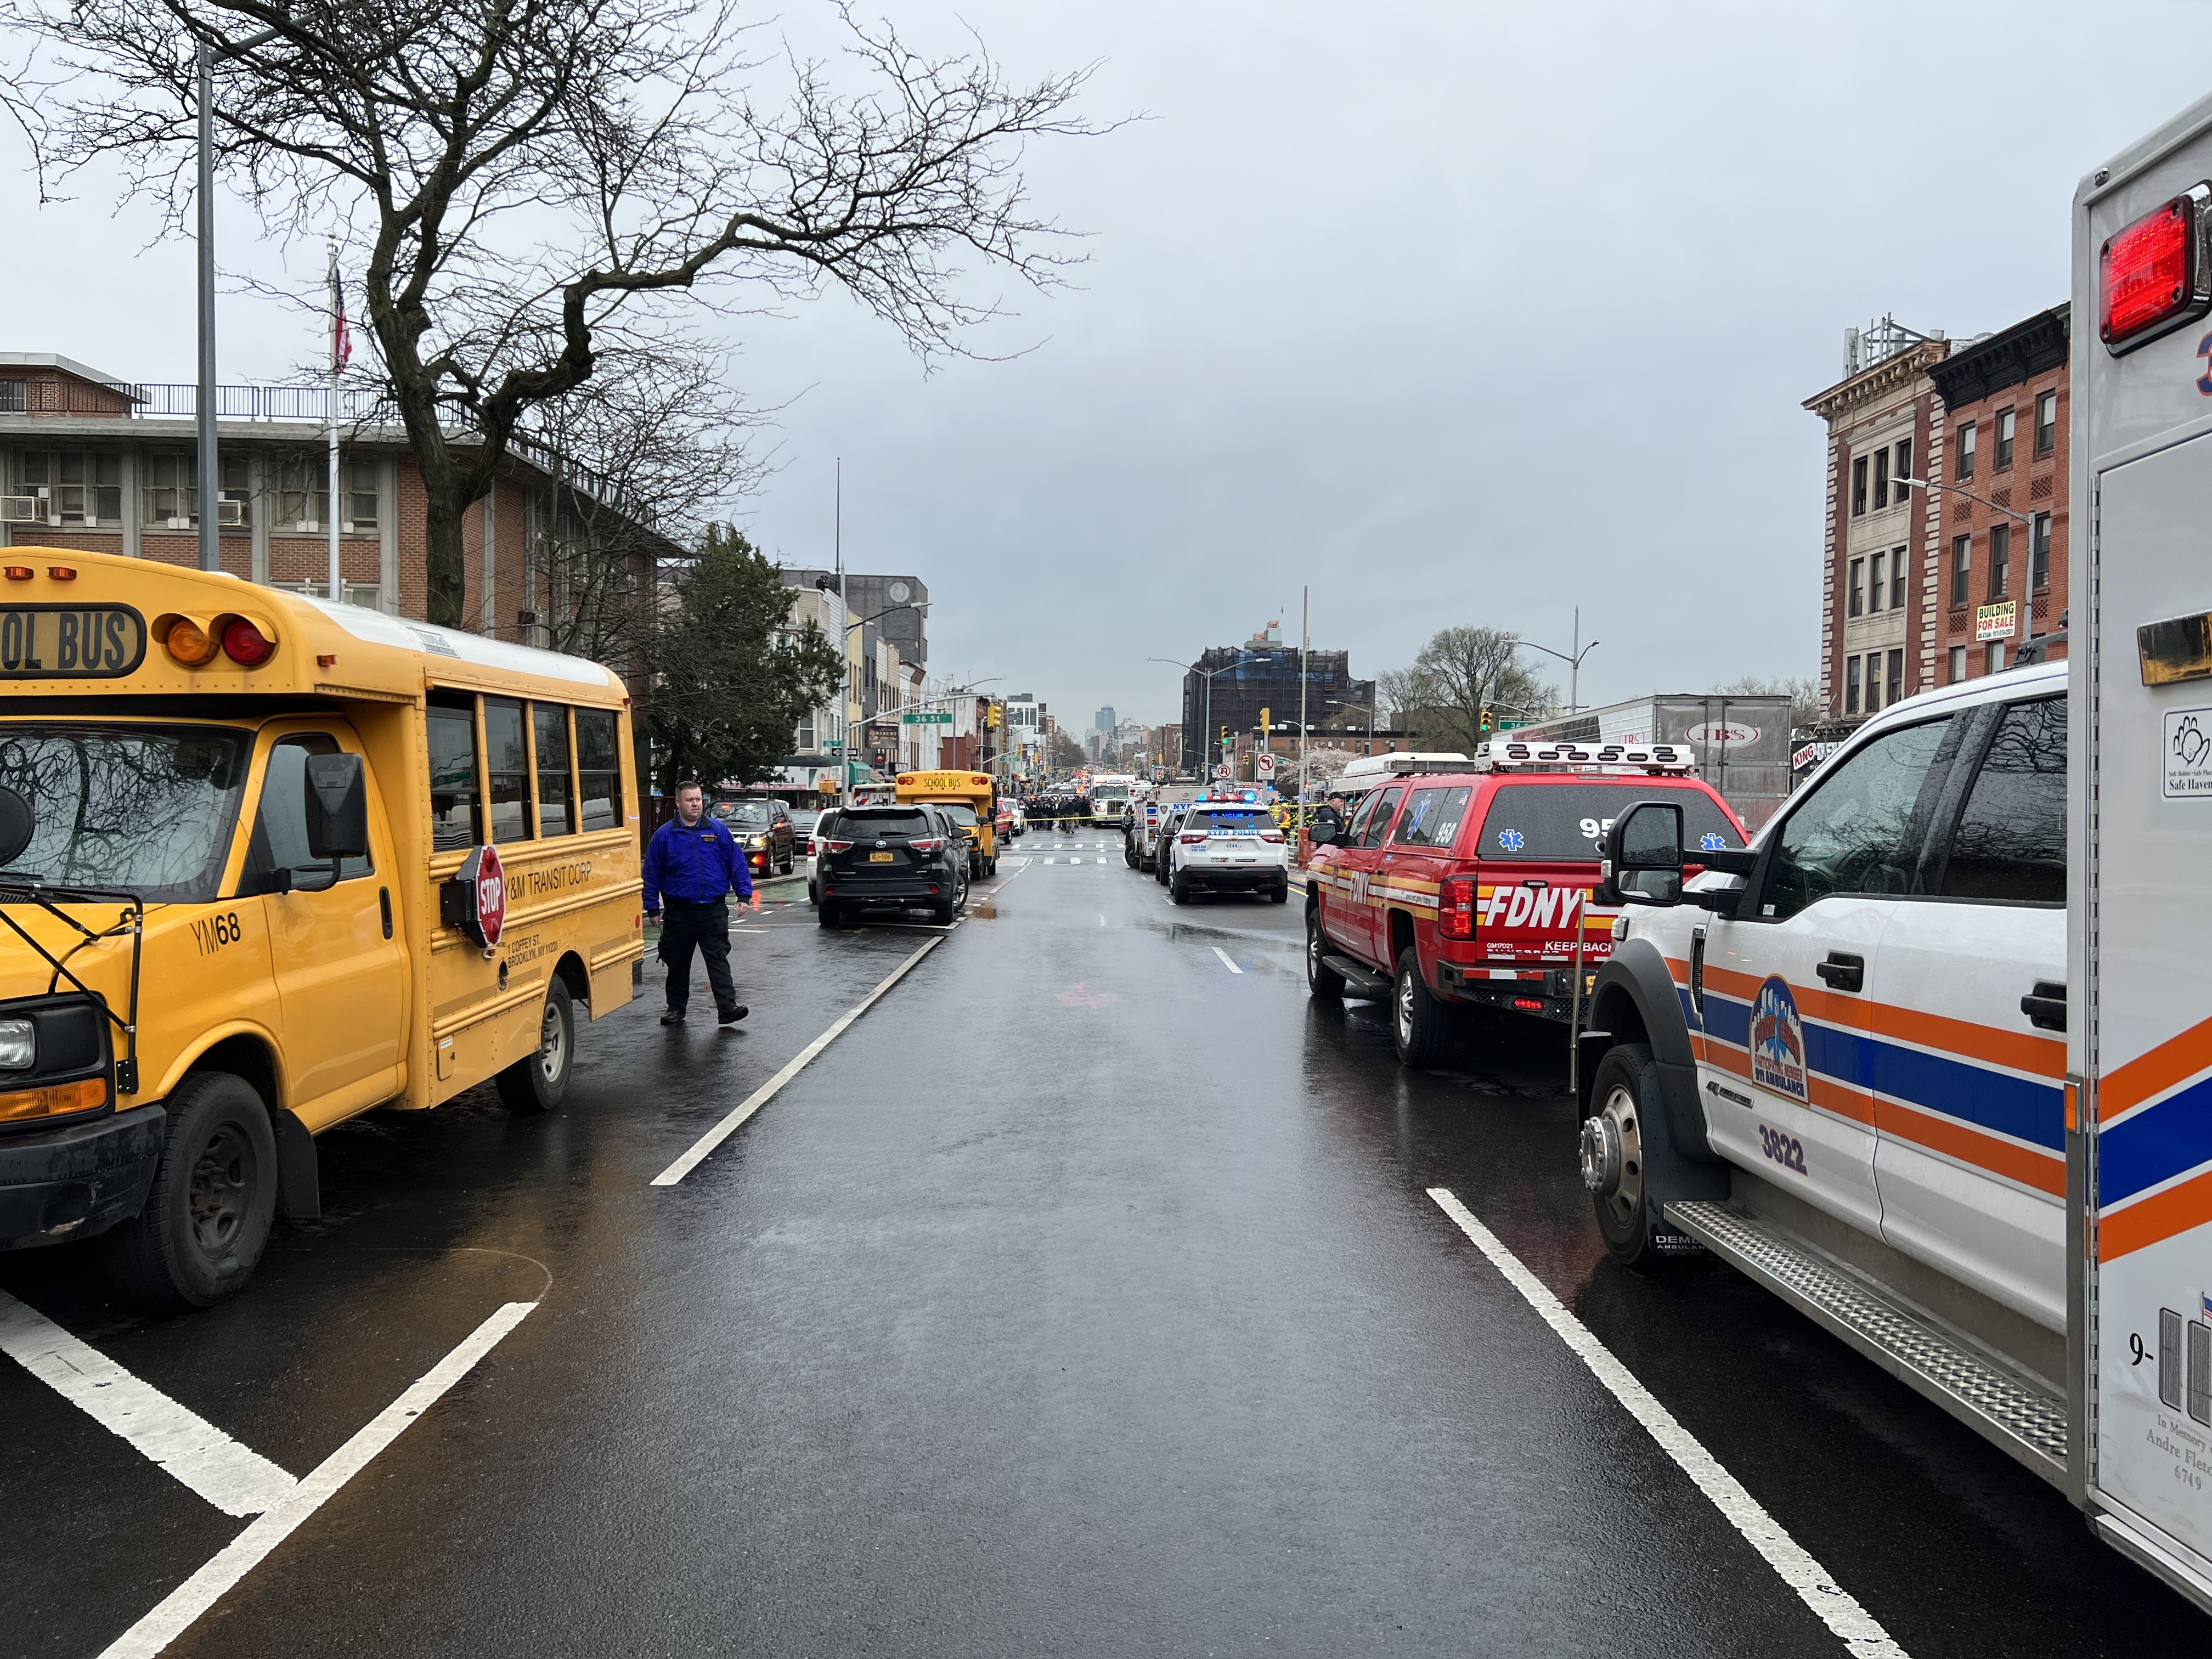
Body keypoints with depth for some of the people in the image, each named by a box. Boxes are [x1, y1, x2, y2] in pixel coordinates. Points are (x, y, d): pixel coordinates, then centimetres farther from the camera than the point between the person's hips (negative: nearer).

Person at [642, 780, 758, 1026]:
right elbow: (652, 874, 5)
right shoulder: (664, 835, 1)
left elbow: (737, 863, 6)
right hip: (680, 912, 1)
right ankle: (676, 1008, 25)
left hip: (714, 911, -1)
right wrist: (652, 908, 4)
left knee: (718, 959, -5)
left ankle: (727, 1007, -9)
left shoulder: (719, 830, 3)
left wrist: (744, 894, 0)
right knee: (678, 964, 11)